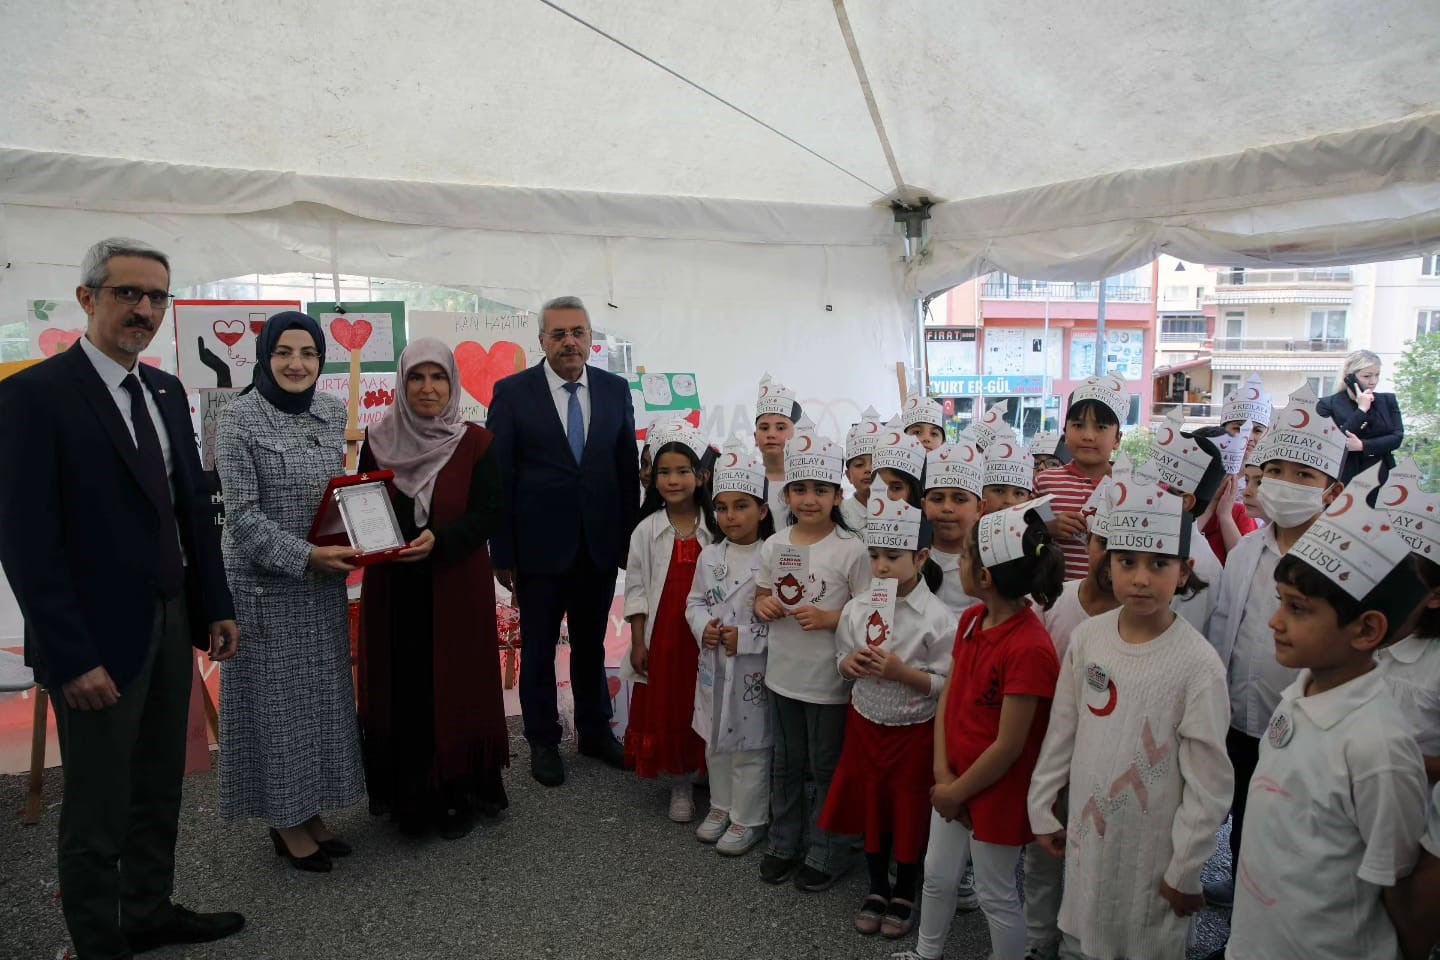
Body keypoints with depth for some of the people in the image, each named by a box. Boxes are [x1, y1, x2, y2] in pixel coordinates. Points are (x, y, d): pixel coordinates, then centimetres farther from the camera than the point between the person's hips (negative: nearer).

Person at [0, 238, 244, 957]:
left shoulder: (166, 391, 9)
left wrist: (217, 606, 8)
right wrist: (70, 658, -18)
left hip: (171, 626, 7)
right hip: (99, 637, -7)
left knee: (160, 791, 19)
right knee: (97, 810, 8)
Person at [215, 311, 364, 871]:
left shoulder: (332, 412, 5)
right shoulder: (240, 420, -12)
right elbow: (242, 513, -15)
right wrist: (305, 557, -24)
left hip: (324, 582, 6)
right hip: (267, 582, -5)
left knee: (321, 696, 13)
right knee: (275, 698, 6)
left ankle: (309, 811, 28)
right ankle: (286, 823, 21)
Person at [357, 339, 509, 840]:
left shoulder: (476, 443, -3)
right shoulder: (378, 441, 4)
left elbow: (487, 513, -8)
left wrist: (439, 540, -24)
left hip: (456, 588, -2)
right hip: (393, 590, 2)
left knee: (454, 687, 4)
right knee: (398, 690, 7)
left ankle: (457, 795, 20)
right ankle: (403, 794, 24)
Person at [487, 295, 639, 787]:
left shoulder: (615, 389, 3)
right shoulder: (512, 392, -6)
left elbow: (628, 467, 6)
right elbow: (499, 477, -6)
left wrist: (630, 537, 3)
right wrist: (502, 552, -7)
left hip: (601, 544, 3)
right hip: (539, 545, -2)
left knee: (592, 644, 16)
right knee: (538, 648, 11)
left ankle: (595, 731, 33)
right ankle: (543, 741, 28)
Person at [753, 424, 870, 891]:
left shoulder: (851, 550, -15)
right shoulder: (774, 546, 0)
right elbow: (762, 594, 12)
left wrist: (827, 618, -25)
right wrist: (763, 606, -10)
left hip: (829, 680, -5)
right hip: (783, 674, 5)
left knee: (826, 768, 11)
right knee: (786, 764, 20)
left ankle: (825, 853, 29)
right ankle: (784, 844, 38)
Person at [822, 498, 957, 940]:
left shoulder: (938, 618, -19)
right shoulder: (857, 608, -5)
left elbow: (948, 684, -16)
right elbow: (842, 662, 7)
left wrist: (902, 672, -27)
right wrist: (850, 664, -16)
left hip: (915, 730, -4)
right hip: (866, 723, 4)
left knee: (910, 812, 12)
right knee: (869, 804, 16)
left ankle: (904, 895, 34)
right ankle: (877, 888, 38)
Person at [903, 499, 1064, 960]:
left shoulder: (1028, 649, -28)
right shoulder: (972, 620, -3)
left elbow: (1008, 746, -23)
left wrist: (957, 791, -11)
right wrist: (943, 774, -5)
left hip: (995, 792, -8)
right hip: (954, 782, 8)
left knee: (995, 894, 12)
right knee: (937, 874, 24)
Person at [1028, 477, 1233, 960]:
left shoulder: (1198, 662, -18)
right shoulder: (1087, 636, -6)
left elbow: (1209, 782, -12)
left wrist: (1186, 869, -8)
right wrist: (1041, 808, 8)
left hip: (1153, 848, -4)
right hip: (1087, 833, 4)